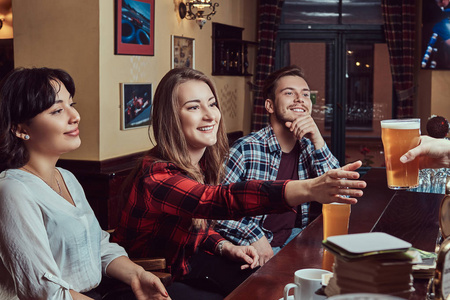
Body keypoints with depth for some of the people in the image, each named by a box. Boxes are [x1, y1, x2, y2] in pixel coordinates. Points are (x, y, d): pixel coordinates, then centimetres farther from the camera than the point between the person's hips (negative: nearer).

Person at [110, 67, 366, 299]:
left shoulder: (203, 163, -2)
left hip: (185, 263, 8)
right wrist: (307, 190, -57)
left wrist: (226, 248, -10)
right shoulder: (156, 176, -29)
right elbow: (221, 200, -45)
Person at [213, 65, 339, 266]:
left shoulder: (309, 147, 4)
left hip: (294, 237, 6)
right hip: (254, 249, -6)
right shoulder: (246, 149, -14)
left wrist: (317, 141, -14)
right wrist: (255, 238, -23)